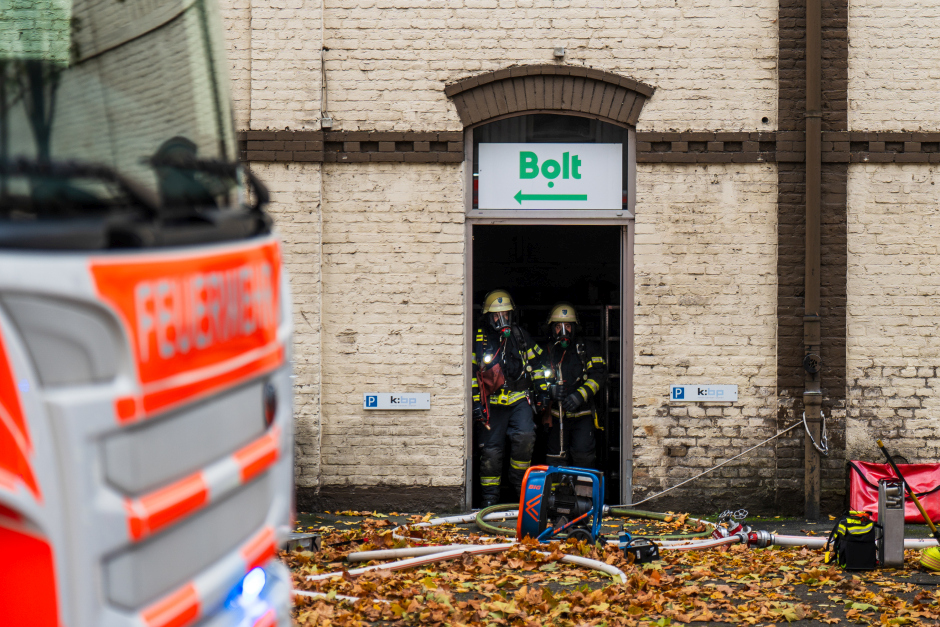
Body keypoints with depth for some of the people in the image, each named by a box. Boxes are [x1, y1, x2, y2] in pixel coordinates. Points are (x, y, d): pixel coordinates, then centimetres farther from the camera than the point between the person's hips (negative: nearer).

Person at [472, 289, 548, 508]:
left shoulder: (521, 336, 9)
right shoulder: (478, 340, -1)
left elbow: (535, 362, 20)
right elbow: (471, 374, 0)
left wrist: (542, 389, 17)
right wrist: (476, 403, -5)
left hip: (519, 399, 1)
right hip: (492, 403, -1)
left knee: (525, 437, -21)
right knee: (491, 450, 1)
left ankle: (519, 481, 1)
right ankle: (490, 497, 13)